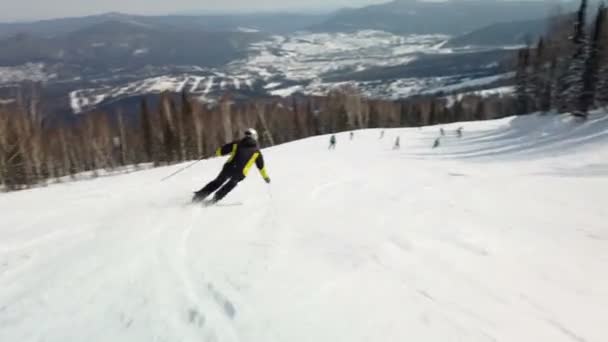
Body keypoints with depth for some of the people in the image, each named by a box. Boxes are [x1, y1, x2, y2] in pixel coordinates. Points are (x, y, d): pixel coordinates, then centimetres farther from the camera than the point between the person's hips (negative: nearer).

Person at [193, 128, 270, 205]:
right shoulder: (256, 151, 12)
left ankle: (200, 195, 16)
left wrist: (217, 153, 36)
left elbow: (222, 150, 15)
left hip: (229, 167, 1)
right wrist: (266, 177, 26)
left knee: (218, 182, 21)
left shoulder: (237, 143, 13)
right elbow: (261, 166, 15)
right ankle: (216, 198, 15)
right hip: (240, 173, -1)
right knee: (231, 184, 27)